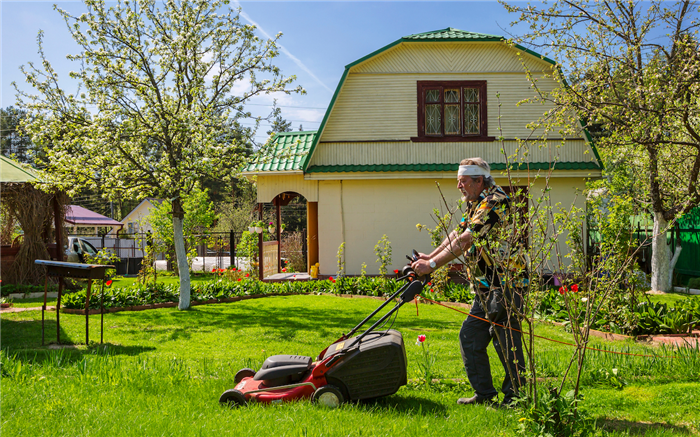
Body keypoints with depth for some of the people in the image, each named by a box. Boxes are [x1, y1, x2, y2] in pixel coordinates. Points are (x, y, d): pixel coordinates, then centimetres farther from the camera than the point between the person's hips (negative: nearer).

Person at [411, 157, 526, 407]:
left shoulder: (494, 202, -17)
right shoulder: (474, 204, 16)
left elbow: (464, 241, -22)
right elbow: (457, 234, 19)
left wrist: (432, 265, -20)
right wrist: (430, 257, 9)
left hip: (505, 284, -10)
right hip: (487, 286, 10)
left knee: (506, 342, -4)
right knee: (470, 337, 11)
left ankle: (515, 396, 8)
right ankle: (484, 393, 19)